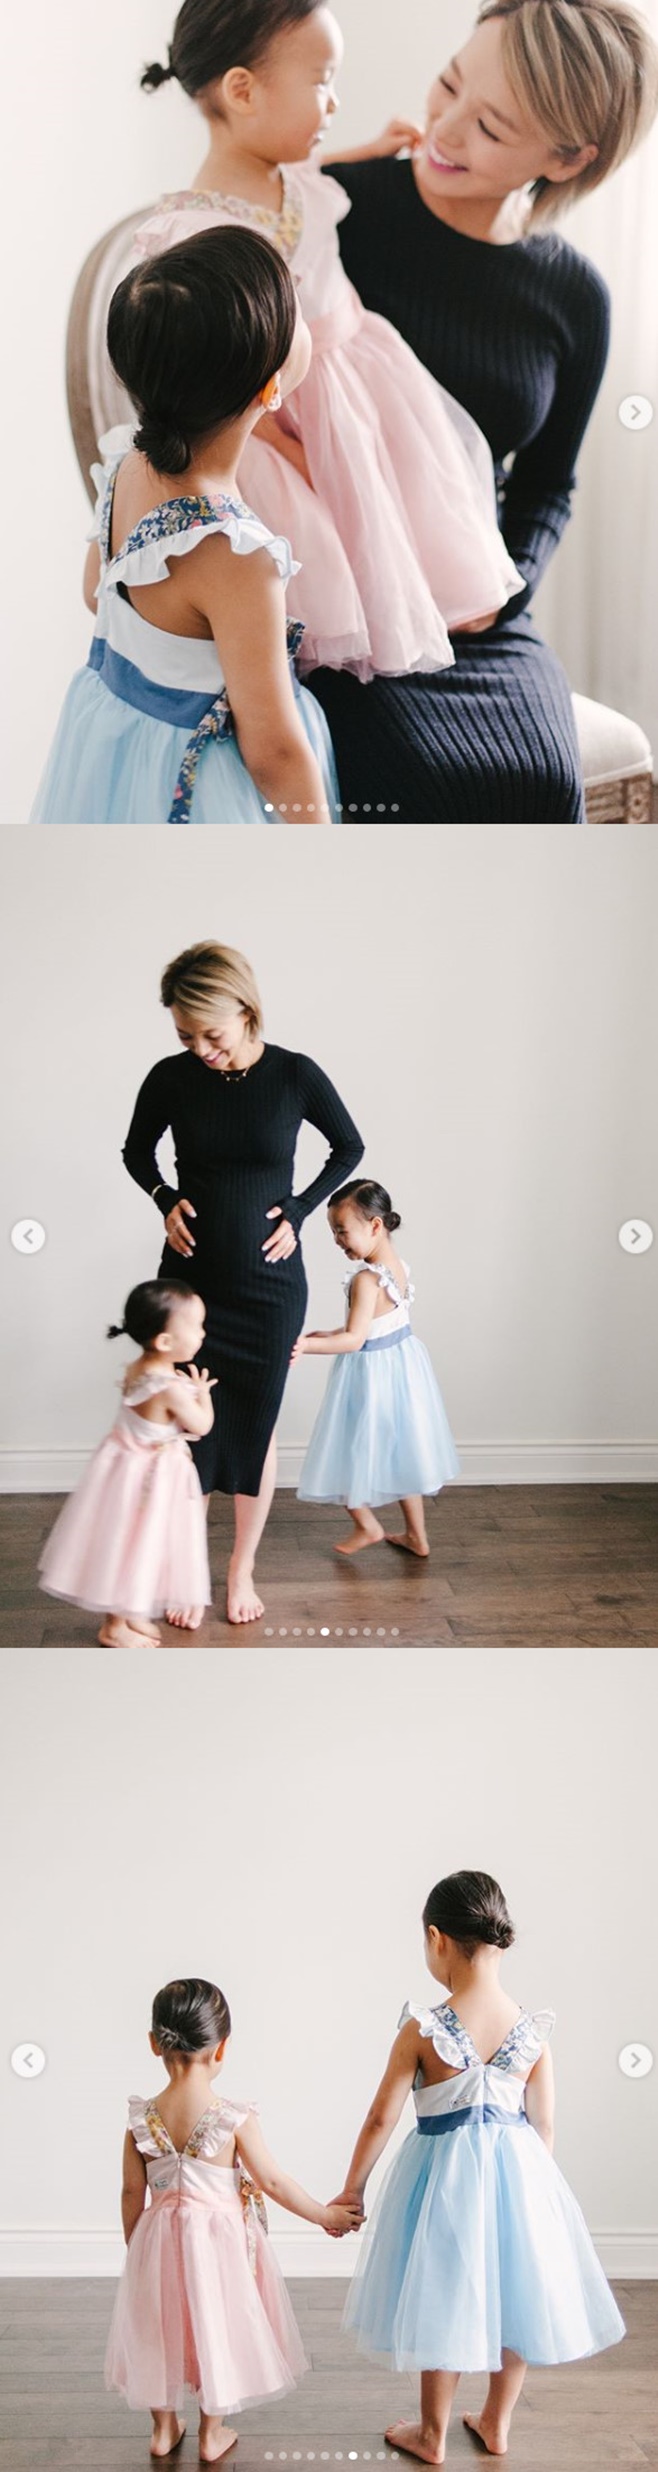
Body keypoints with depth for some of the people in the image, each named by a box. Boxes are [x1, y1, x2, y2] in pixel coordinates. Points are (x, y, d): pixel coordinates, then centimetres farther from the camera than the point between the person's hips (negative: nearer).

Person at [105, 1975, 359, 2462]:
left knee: (161, 2328, 20)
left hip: (161, 2238, 3)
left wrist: (134, 2245, 13)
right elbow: (273, 2182, -13)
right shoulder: (235, 2119, -19)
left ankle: (164, 2428, 34)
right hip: (219, 2238, -2)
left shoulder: (143, 2120, -11)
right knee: (215, 2327, 15)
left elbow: (133, 2193, -3)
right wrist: (325, 2214, 1)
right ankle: (212, 2434, 28)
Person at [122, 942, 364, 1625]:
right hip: (190, 1276, 1)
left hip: (269, 1281, -1)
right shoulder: (171, 1079, -8)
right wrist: (165, 1200, -6)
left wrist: (298, 1211, -5)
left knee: (257, 1423, 8)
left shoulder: (295, 1075, -11)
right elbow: (136, 1151, 12)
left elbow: (349, 1147, 6)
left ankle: (242, 1569, 24)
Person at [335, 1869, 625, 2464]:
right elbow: (545, 2125, 0)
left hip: (444, 2172, -3)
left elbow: (382, 2118, -9)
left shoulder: (422, 2029, -16)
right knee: (513, 2297, 19)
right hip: (518, 2171, 3)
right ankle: (496, 2424, 34)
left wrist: (352, 2189, 4)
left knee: (445, 2304, 12)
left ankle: (433, 2436, 26)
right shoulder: (532, 2029, -7)